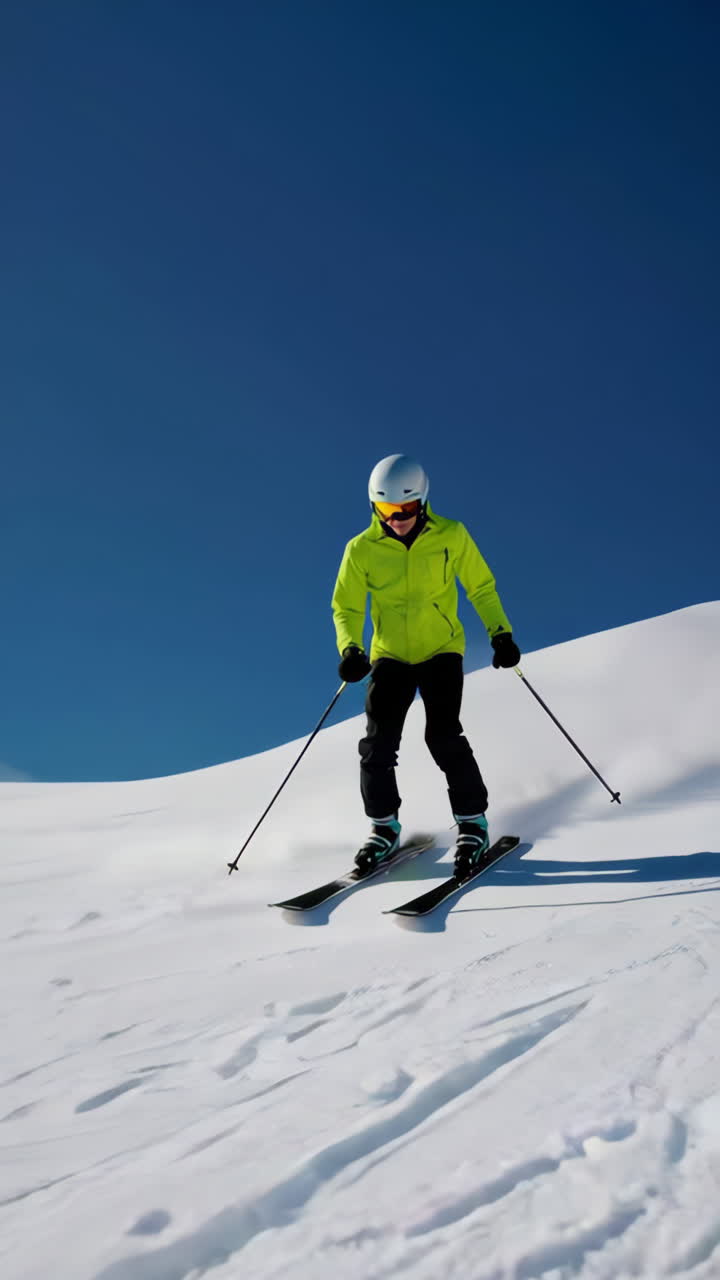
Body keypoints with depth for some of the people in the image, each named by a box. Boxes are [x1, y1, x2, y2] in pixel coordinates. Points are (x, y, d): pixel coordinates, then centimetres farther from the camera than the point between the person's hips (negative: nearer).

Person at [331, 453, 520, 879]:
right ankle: (384, 827, 13)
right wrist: (350, 649, -16)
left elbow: (481, 588, 4)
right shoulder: (362, 549, -5)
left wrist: (501, 633, -6)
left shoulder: (451, 536, -6)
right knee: (378, 742, -7)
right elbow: (346, 606, 1)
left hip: (441, 650, -1)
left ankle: (473, 823, 4)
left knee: (444, 736, -15)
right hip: (390, 654, 2)